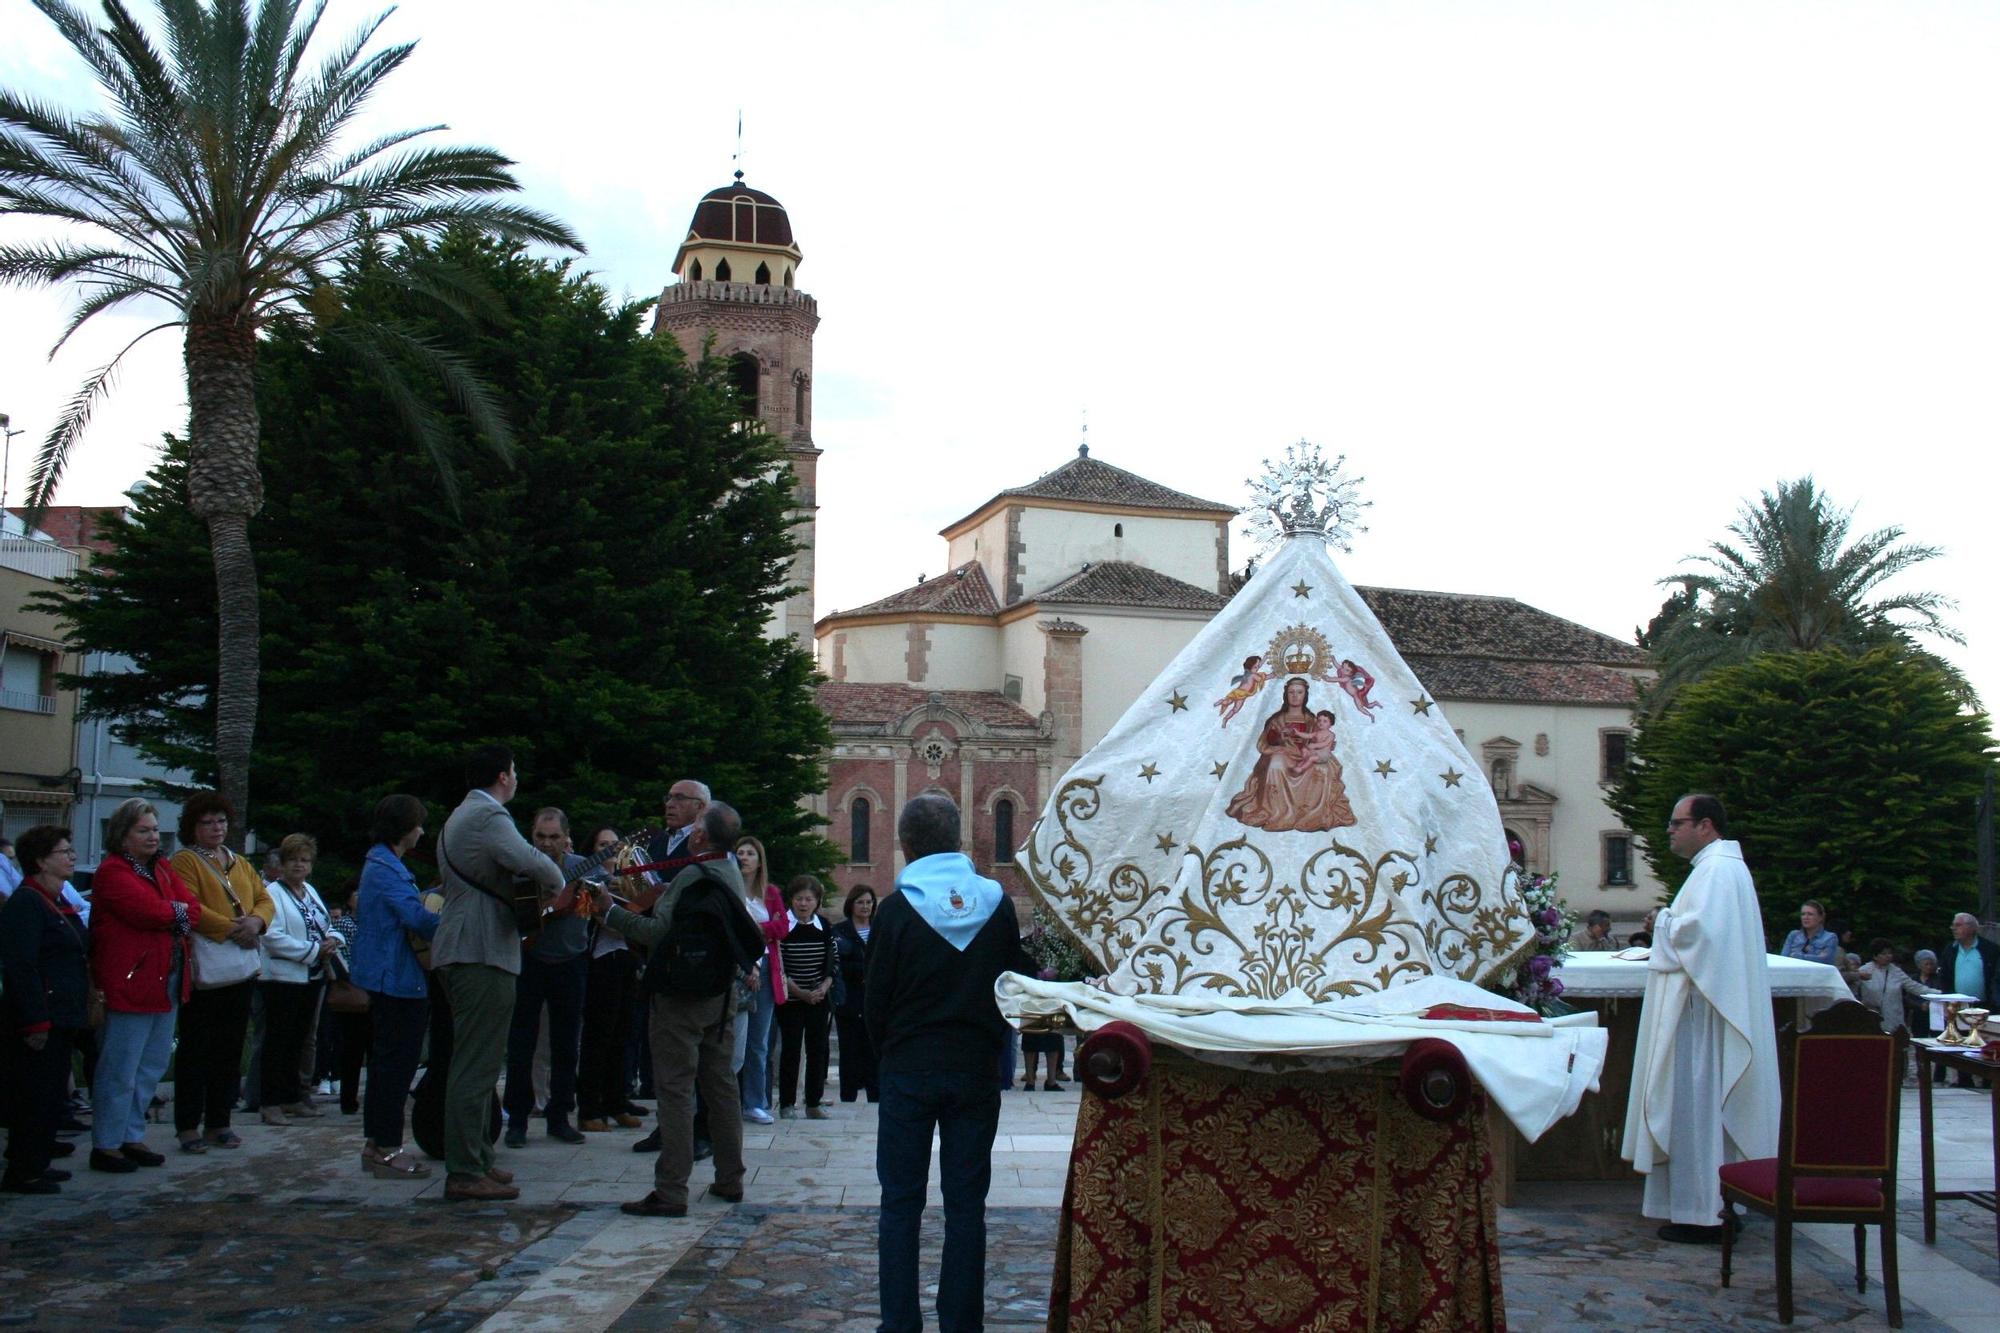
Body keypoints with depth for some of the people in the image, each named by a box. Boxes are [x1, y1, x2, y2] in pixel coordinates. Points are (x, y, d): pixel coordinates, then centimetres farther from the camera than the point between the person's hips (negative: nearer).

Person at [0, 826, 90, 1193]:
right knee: (37, 1097, -3)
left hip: (60, 1018, 10)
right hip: (41, 1020, -10)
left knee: (53, 1096, 15)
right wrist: (35, 1022, -24)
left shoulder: (55, 902, 16)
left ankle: (37, 1160, 25)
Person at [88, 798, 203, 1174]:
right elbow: (149, 910, -21)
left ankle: (131, 1137, 25)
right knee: (121, 1070, -3)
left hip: (167, 984, 9)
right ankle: (106, 1146, 5)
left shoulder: (163, 870, 17)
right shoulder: (112, 872, -9)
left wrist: (173, 914, -13)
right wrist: (177, 912, -4)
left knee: (151, 1068, 15)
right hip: (129, 984, -9)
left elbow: (193, 909, 6)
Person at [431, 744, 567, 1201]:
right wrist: (555, 885, -8)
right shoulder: (488, 816, -13)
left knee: (474, 1060, 17)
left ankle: (475, 1159, 24)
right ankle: (465, 1172, -7)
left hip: (459, 950, 11)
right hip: (482, 953, -11)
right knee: (478, 1064, -9)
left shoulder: (459, 817, 21)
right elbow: (529, 861, -28)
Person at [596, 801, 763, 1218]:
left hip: (681, 995, -8)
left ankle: (671, 1191, -4)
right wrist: (662, 896, 22)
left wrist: (610, 912, -14)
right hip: (722, 993, 8)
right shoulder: (731, 874, 9)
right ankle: (730, 1180, 22)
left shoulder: (692, 878, -17)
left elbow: (659, 932, -22)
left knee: (676, 1089, -5)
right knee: (721, 1083, 14)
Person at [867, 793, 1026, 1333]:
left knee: (900, 1203, 6)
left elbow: (876, 999, -2)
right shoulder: (997, 903, 0)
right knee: (966, 1205, 8)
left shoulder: (899, 907, -8)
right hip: (976, 1071, 2)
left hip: (909, 1071, -2)